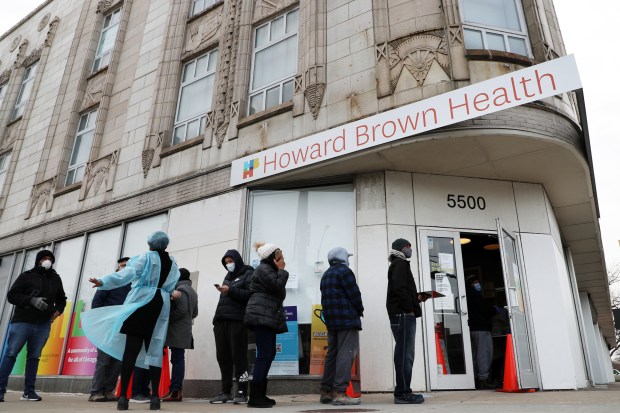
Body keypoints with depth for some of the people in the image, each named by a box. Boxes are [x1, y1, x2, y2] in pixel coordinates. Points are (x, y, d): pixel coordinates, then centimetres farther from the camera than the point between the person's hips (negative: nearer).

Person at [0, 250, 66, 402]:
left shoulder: (56, 279, 16)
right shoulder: (27, 276, 5)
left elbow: (61, 299, 25)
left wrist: (58, 310, 5)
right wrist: (31, 300, -16)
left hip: (44, 325, 3)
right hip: (22, 321, -3)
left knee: (34, 357, 4)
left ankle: (29, 391, 7)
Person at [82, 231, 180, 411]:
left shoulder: (147, 257, 0)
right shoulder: (172, 263, 16)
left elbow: (129, 272, -15)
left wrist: (104, 282, -22)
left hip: (142, 301, -4)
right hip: (161, 304, 4)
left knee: (131, 349, -5)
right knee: (155, 350, 3)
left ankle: (123, 396, -7)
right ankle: (155, 396, -2)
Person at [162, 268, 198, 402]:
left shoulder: (180, 289, -8)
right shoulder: (192, 291, 20)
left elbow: (181, 309, -19)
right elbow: (195, 312, 22)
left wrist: (167, 319, -10)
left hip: (177, 331, -9)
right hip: (185, 330, 9)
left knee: (177, 359, -9)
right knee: (179, 359, 10)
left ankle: (175, 391, -8)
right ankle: (176, 389, 13)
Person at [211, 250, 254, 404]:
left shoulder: (248, 274, 4)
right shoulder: (228, 276, 25)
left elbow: (250, 295, -11)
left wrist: (231, 290, -14)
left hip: (237, 321, -7)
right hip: (221, 320, 7)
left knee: (239, 356, -6)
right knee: (222, 357, 4)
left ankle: (242, 392, -2)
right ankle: (225, 392, 11)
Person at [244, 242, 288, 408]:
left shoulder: (270, 269, 24)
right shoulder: (264, 269, -8)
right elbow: (278, 287, -18)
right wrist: (281, 269, -8)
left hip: (268, 317, 11)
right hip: (262, 316, -11)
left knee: (269, 354, 9)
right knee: (265, 354, -15)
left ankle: (260, 394, 13)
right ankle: (255, 397, -14)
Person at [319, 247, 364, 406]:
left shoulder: (325, 276, 20)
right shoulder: (345, 271, -7)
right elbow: (354, 295, -12)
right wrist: (360, 310, 4)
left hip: (331, 320, 9)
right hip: (347, 319, -9)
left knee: (332, 354, 11)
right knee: (346, 354, -9)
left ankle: (326, 391, 13)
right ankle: (339, 393, -13)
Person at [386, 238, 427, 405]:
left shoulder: (399, 265, 25)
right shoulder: (400, 263, -5)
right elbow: (399, 288, -18)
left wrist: (417, 297, 10)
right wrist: (410, 308, -15)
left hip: (402, 314, 10)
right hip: (403, 314, -10)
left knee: (404, 353, 9)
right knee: (405, 353, -11)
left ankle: (403, 391, 13)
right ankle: (403, 393, -10)